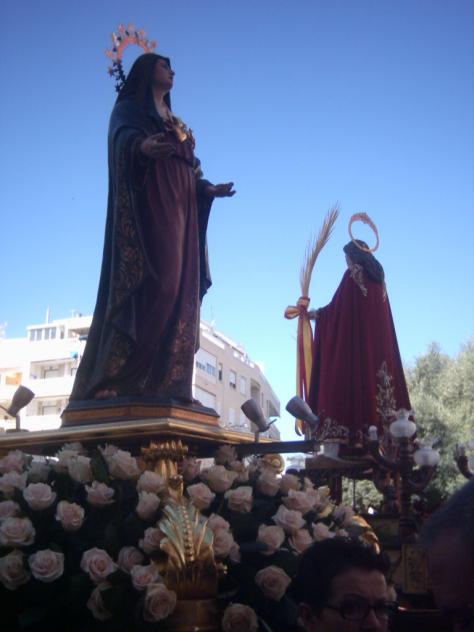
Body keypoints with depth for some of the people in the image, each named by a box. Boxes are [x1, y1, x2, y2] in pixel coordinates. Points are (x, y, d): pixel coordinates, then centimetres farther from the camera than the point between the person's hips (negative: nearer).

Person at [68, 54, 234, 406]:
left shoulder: (174, 123, 31)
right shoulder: (130, 107, 8)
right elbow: (124, 136, -16)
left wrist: (209, 189, 17)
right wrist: (142, 147, -37)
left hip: (178, 209, 8)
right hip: (147, 203, -8)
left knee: (177, 285, -5)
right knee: (151, 283, -22)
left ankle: (164, 383, -10)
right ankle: (122, 379, -25)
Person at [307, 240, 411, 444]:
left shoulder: (352, 274, -5)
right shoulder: (378, 276, 16)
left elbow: (337, 307, -5)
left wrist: (317, 313, 10)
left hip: (355, 337, -7)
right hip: (380, 336, 7)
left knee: (357, 372, -9)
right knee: (374, 369, 4)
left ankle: (357, 428, -14)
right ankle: (381, 419, -2)